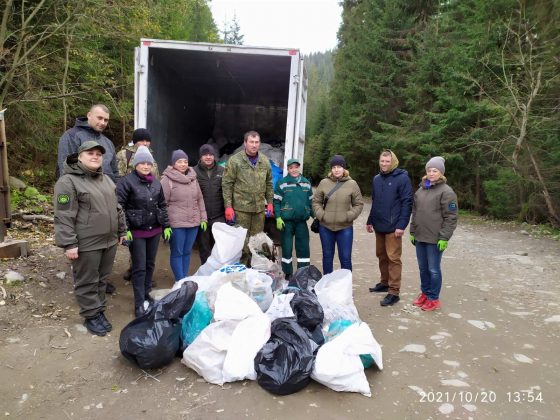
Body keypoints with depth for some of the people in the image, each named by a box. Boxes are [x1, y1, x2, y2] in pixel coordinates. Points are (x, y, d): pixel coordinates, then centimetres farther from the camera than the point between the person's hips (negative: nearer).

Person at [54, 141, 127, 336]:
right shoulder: (68, 181, -11)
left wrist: (121, 230, 19)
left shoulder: (106, 179, 13)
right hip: (86, 244, -7)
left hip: (109, 240, 7)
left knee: (102, 279, 17)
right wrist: (69, 243, -18)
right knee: (87, 282, 5)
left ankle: (100, 311, 30)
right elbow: (64, 217, -15)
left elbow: (117, 207, 20)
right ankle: (91, 316, 20)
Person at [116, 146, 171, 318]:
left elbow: (162, 205, 15)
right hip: (136, 232, -6)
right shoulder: (127, 181, -10)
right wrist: (124, 230, -17)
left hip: (154, 230, 6)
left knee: (150, 264, 15)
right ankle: (140, 304, 6)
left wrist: (166, 226, 12)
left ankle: (146, 294, 32)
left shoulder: (156, 182, 9)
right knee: (139, 268, -2)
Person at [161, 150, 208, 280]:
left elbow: (200, 199, 15)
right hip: (176, 224, -5)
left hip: (193, 222, 6)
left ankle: (185, 279, 26)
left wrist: (203, 218, 12)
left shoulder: (193, 177, 10)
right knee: (177, 253, 3)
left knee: (187, 252, 14)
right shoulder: (167, 179, -7)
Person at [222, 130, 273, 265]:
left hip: (259, 208, 5)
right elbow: (227, 184, -6)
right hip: (241, 207, -4)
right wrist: (228, 206, -11)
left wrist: (270, 203, 11)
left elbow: (269, 184, 16)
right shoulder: (235, 160, -6)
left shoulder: (265, 161, 8)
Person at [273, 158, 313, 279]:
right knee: (287, 247, 3)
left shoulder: (306, 183, 9)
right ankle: (288, 273, 18)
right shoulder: (281, 183, -3)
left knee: (304, 247, 5)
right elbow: (276, 202, -3)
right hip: (287, 221, -3)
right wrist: (278, 218, -11)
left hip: (302, 221, 3)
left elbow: (310, 201, 15)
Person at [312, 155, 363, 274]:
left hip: (345, 228, -1)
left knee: (345, 258, 3)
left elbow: (359, 204, 2)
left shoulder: (352, 184, -2)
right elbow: (316, 201, 7)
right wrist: (320, 215, -7)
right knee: (327, 256, 15)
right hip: (326, 227, 2)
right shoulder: (324, 183, 0)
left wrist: (349, 216, -11)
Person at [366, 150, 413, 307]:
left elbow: (407, 203, -12)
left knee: (393, 258, -4)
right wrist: (370, 221, 16)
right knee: (381, 256, 15)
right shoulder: (376, 179, 12)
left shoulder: (402, 178, -8)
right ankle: (385, 283, 30)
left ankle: (394, 292, 1)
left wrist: (401, 225, -18)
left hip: (393, 227, -7)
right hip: (378, 226, 7)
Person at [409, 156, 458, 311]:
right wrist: (412, 232, 14)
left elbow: (450, 218, -12)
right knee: (423, 268, 15)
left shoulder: (446, 191, -9)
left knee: (433, 269, 3)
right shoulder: (421, 189, 11)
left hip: (435, 238, -6)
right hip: (420, 236, 6)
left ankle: (433, 299, 16)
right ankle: (424, 293, 31)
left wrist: (444, 238, -16)